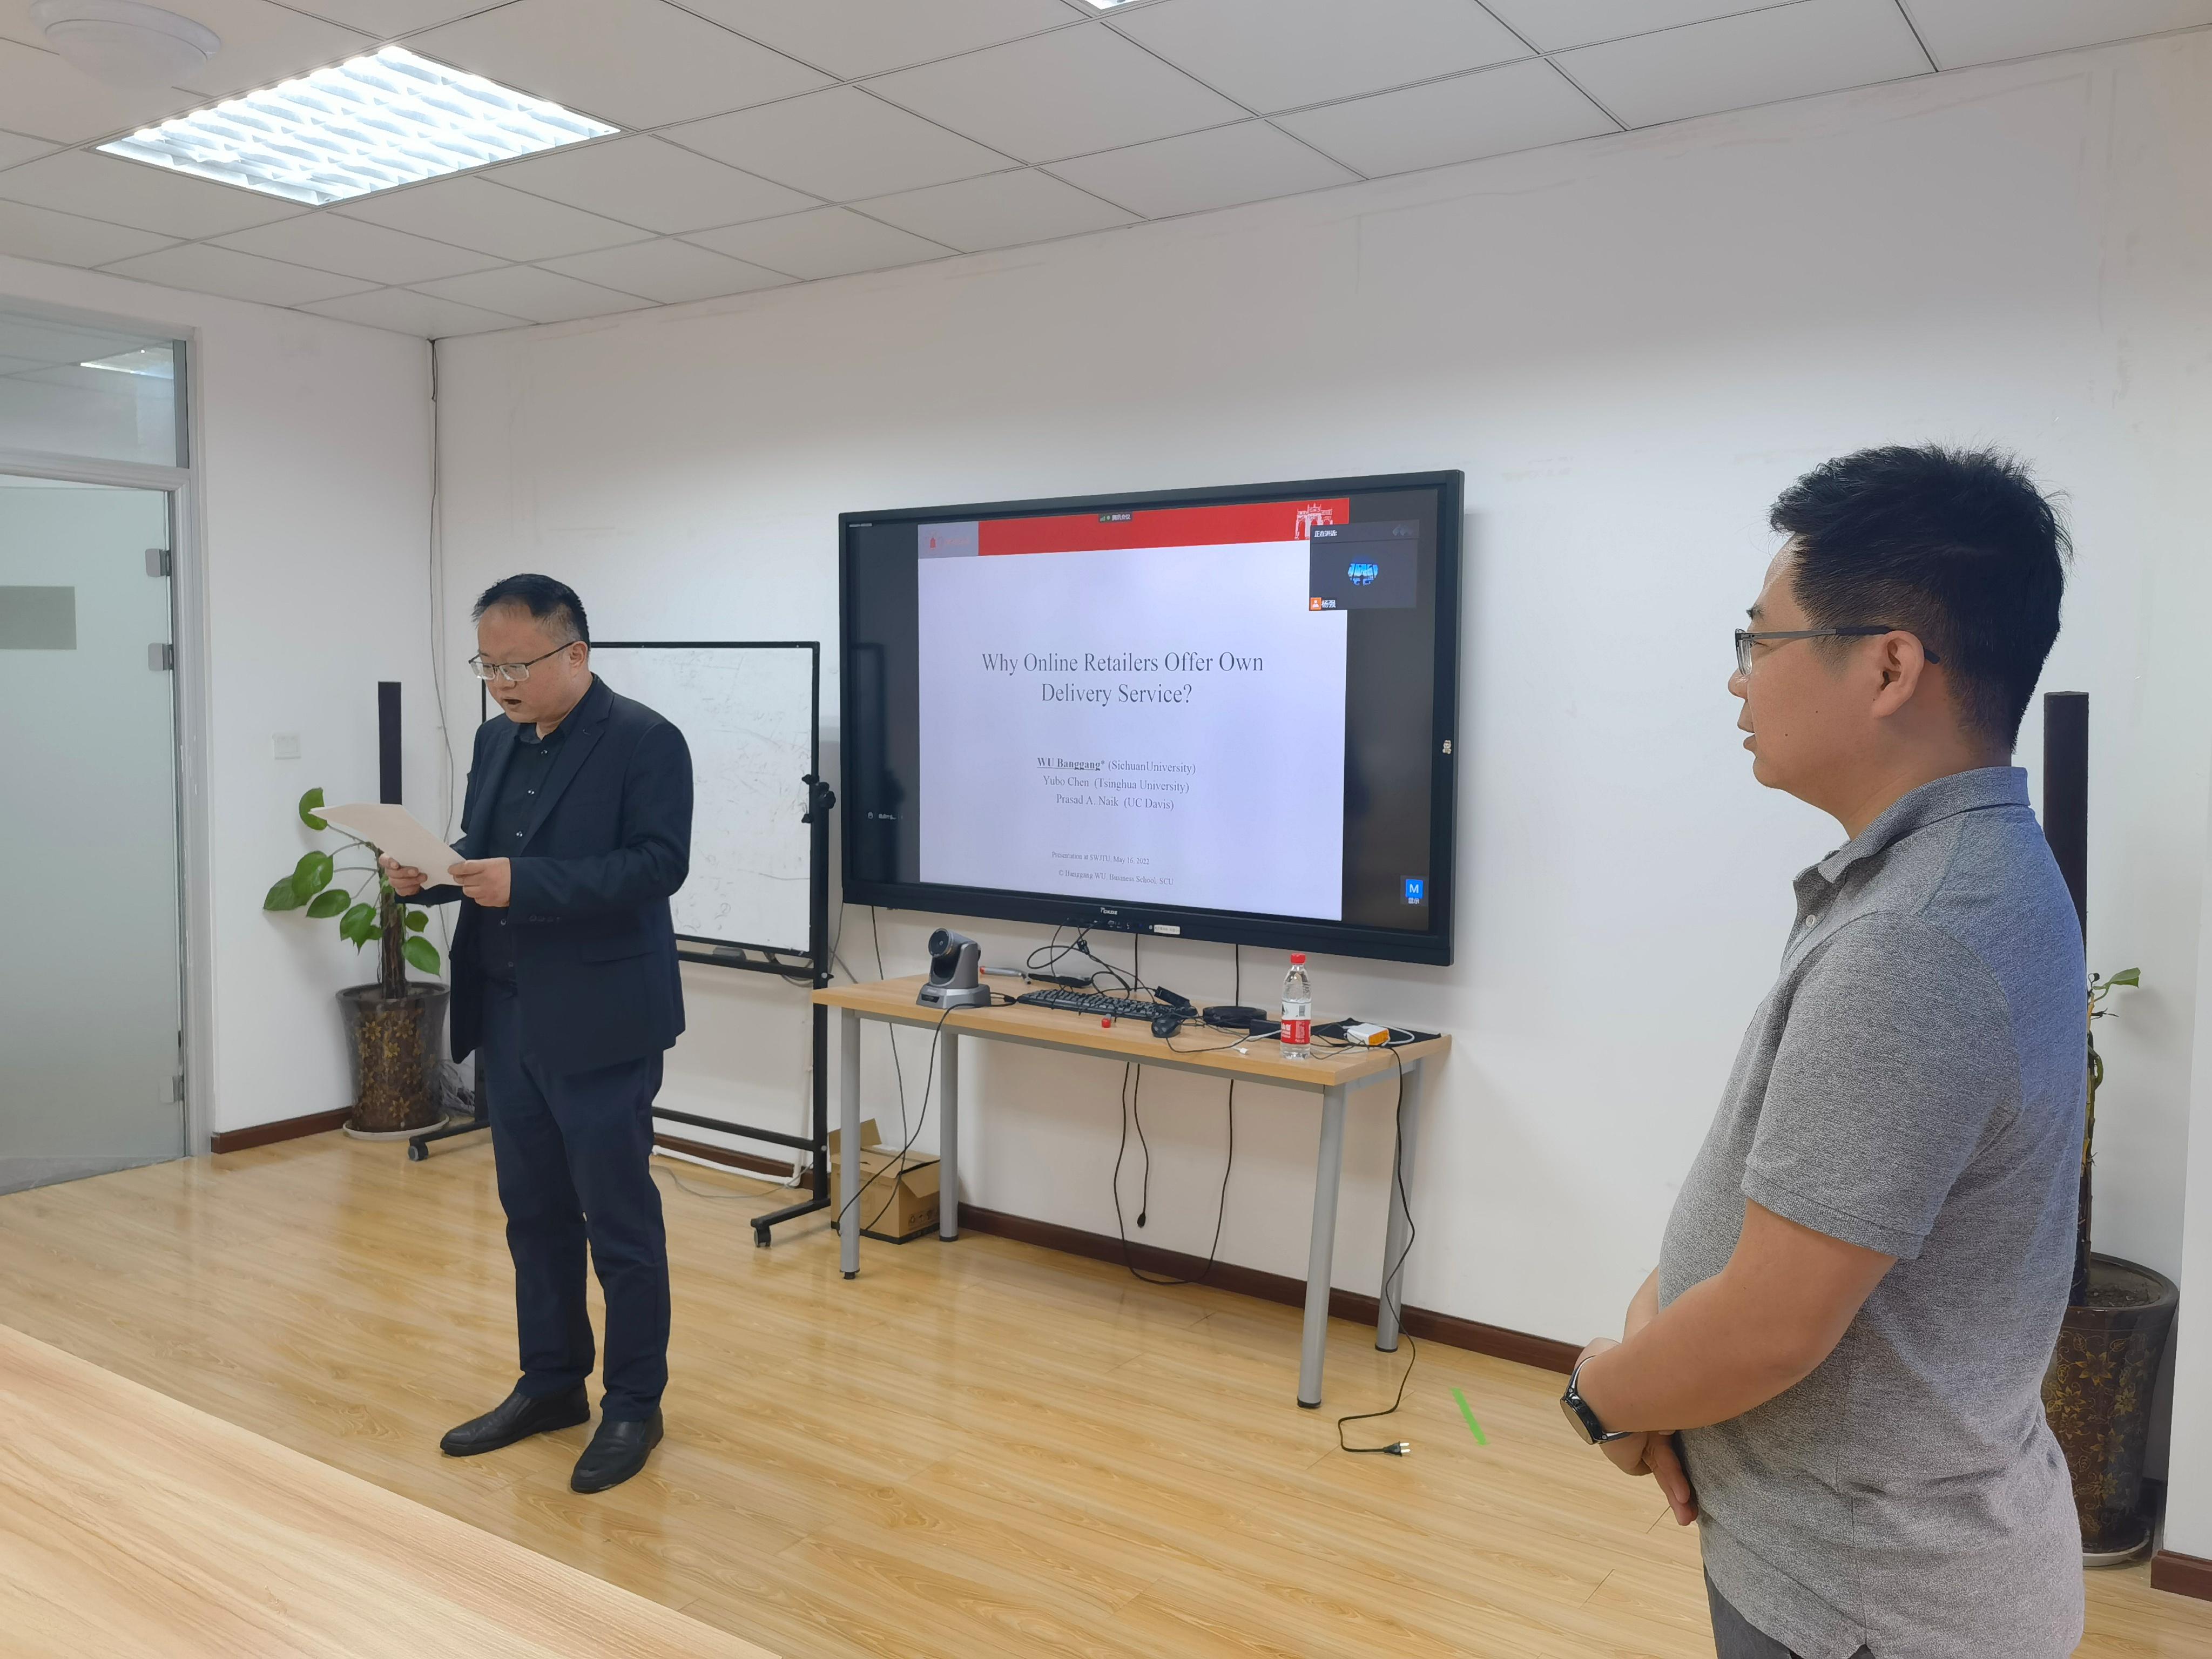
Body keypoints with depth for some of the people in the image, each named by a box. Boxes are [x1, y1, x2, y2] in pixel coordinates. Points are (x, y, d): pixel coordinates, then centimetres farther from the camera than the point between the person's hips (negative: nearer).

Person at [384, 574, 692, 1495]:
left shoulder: (644, 741, -11)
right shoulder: (497, 740, 12)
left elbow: (659, 864, -20)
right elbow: (480, 857, 17)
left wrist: (524, 883, -27)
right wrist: (429, 874, -4)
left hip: (598, 1025, -7)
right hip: (509, 1015, 8)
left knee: (619, 1219, 3)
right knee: (533, 1211, 16)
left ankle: (633, 1406, 17)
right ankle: (551, 1385, 31)